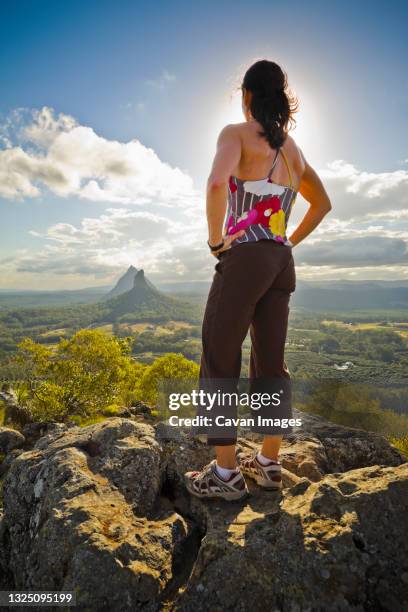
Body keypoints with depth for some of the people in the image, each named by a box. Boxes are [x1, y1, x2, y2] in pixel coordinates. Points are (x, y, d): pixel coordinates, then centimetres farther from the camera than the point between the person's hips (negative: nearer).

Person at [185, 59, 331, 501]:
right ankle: (269, 464, 23)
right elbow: (323, 203, 28)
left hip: (245, 259, -7)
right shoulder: (293, 149, 20)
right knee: (271, 363, 10)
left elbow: (217, 183, -23)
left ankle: (226, 473, 9)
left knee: (219, 363, 1)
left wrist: (216, 240, -11)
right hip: (281, 262, 8)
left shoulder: (237, 133, -1)